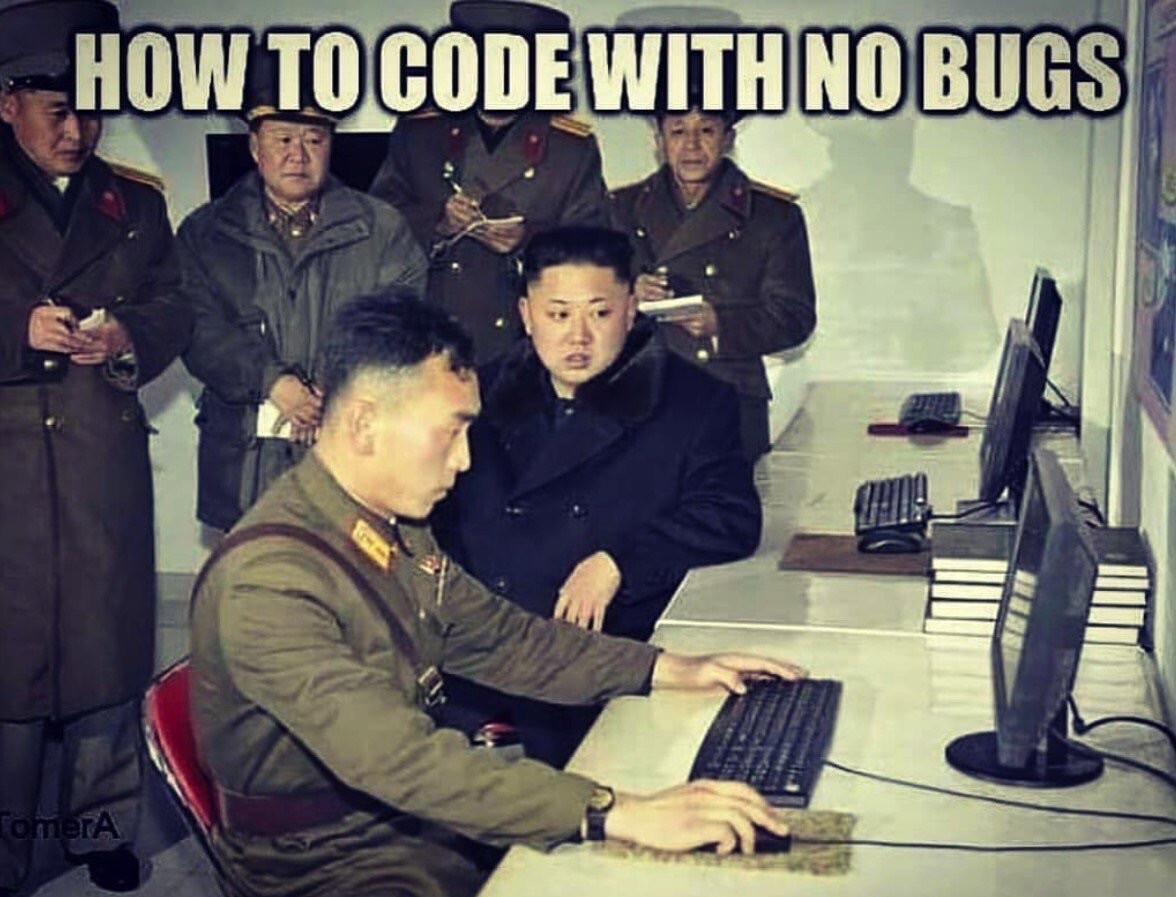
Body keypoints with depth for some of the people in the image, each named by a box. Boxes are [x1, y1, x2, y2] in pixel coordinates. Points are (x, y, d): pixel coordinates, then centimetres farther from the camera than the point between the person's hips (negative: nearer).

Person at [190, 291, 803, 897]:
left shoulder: (395, 525, 2)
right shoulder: (265, 582, -27)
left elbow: (494, 635, 13)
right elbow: (392, 757, -35)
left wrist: (669, 670, 3)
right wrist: (616, 814, -40)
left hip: (417, 807, 8)